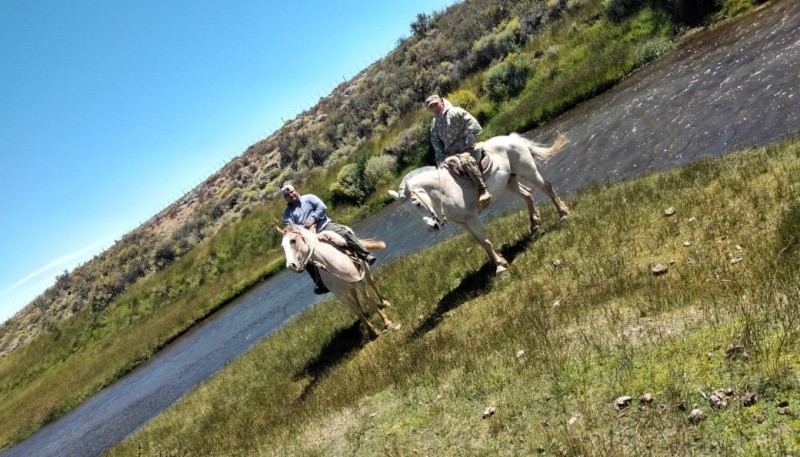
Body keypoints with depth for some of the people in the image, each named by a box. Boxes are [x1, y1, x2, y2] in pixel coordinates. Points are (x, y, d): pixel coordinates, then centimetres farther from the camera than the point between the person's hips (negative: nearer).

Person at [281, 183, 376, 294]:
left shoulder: (308, 198, 12)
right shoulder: (287, 213, 16)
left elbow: (322, 207, -1)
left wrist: (312, 219, -14)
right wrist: (305, 228, -15)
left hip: (325, 225, -2)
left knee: (344, 233, -28)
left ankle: (366, 255, -26)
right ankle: (321, 285, -7)